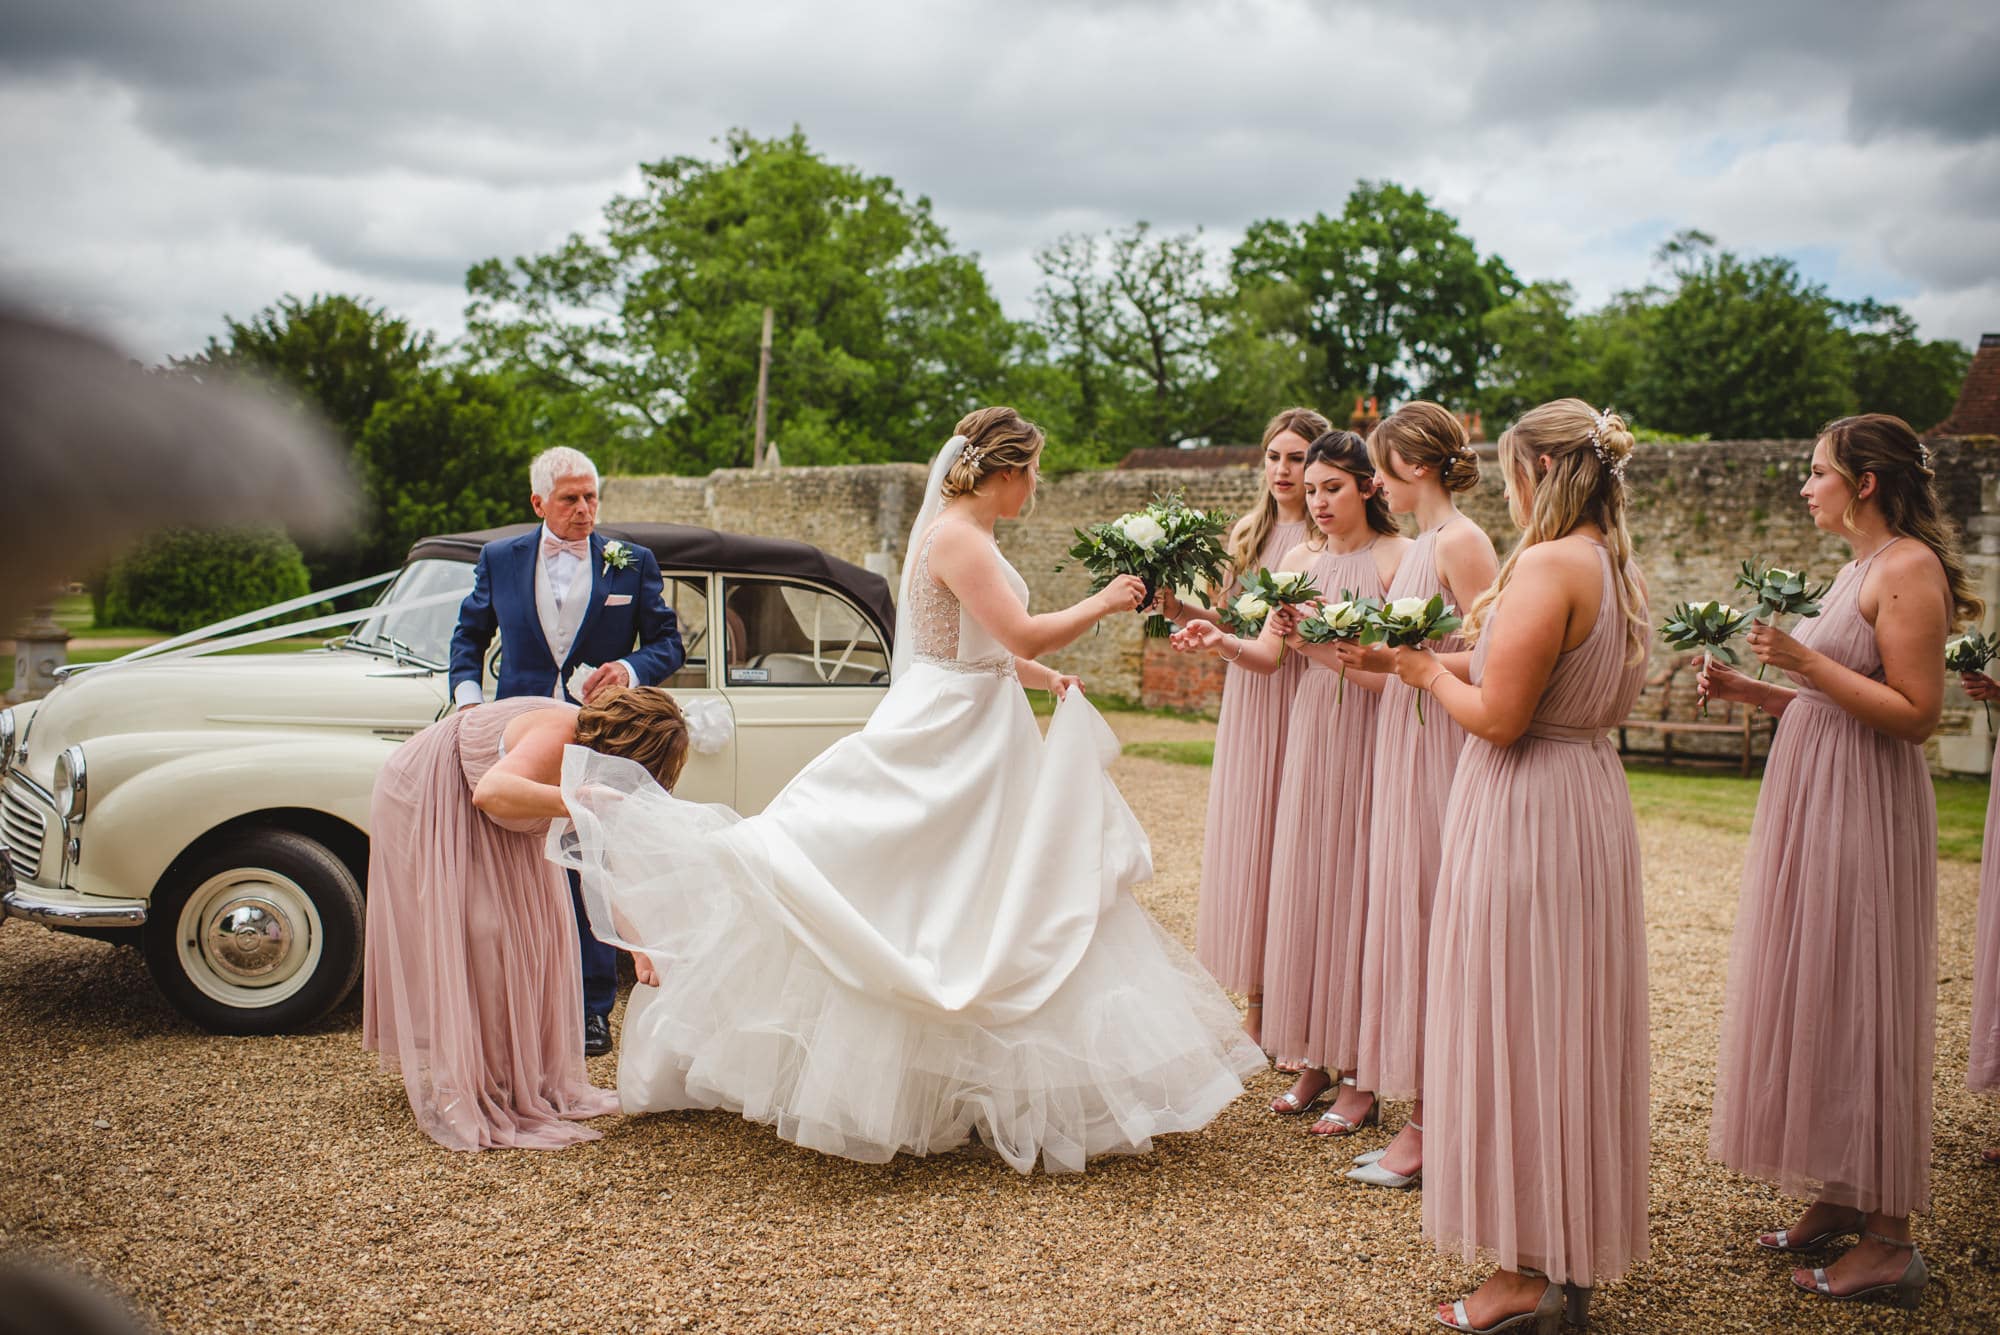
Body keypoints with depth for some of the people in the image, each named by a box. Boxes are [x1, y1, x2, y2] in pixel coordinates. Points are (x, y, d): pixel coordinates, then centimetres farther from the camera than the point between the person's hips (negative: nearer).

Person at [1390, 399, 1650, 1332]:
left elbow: (1499, 717, -21)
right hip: (1592, 798, 9)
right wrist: (1456, 663, 14)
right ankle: (1574, 1258, 27)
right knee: (1570, 1027, 16)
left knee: (1515, 1028, 1)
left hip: (1526, 808, -9)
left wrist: (1430, 673, -4)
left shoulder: (1548, 566, -19)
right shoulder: (1616, 569, 9)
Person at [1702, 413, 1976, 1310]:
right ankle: (1838, 1198, 24)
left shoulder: (1908, 566, -13)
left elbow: (1916, 713, -20)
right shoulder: (1858, 569, 16)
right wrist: (1747, 689, 7)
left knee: (1860, 1007, -4)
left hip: (1865, 811, -10)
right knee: (1813, 998, 13)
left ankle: (1889, 1240, 5)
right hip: (1814, 801, 10)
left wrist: (1804, 661, -23)